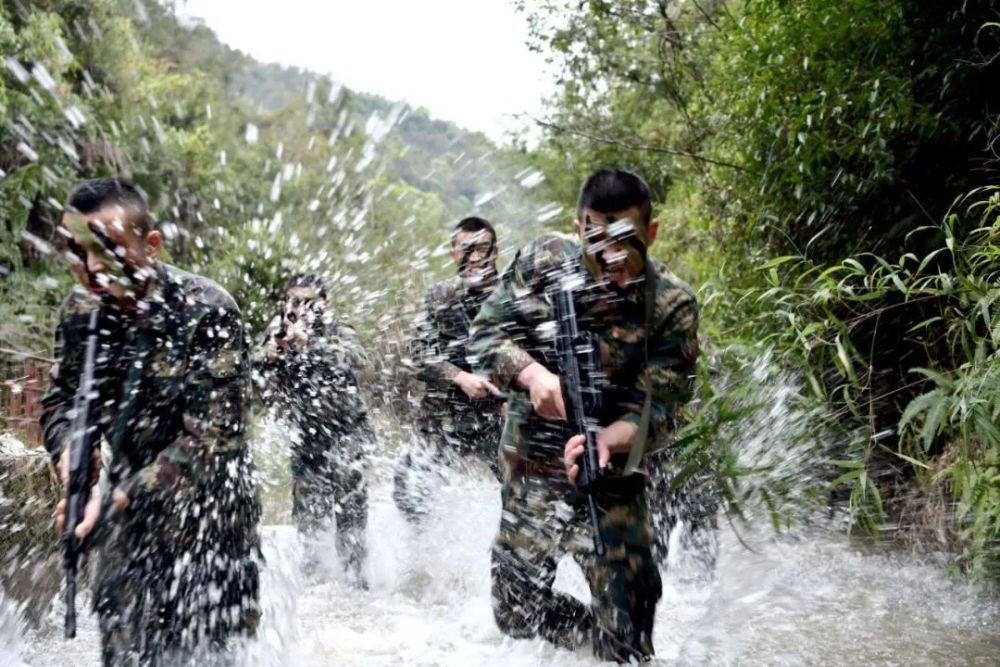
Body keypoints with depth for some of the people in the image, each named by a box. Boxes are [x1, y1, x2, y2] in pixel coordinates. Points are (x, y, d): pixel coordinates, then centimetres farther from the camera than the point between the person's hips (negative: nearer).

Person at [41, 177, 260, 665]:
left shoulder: (207, 312, -21)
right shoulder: (80, 312, -4)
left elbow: (211, 437, -24)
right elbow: (59, 401, 7)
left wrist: (120, 497, -31)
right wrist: (71, 448, -16)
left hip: (208, 517, -4)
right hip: (126, 519, 5)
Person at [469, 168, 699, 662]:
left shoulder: (672, 306, -12)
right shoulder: (543, 262, -6)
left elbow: (658, 408, -15)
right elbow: (485, 333, -4)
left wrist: (606, 442, -35)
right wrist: (532, 373, -24)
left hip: (612, 478, -2)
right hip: (529, 472, 2)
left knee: (628, 625, -1)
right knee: (517, 612, 11)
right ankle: (597, 641, 38)